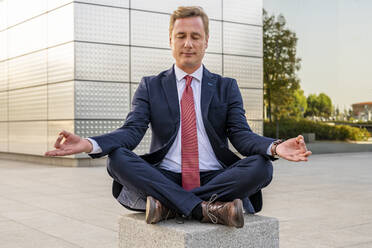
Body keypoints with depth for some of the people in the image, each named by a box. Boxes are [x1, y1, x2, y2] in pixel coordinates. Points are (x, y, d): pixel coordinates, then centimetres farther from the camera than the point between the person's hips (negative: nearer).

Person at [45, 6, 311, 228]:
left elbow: (242, 135, 0)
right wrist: (88, 144, -24)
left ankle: (168, 206, -26)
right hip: (165, 179, 0)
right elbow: (131, 131, -3)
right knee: (117, 158, -26)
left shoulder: (226, 87, 11)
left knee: (261, 166, -27)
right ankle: (208, 209, -32)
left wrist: (274, 147, -25)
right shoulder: (150, 87, 11)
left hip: (215, 178, 1)